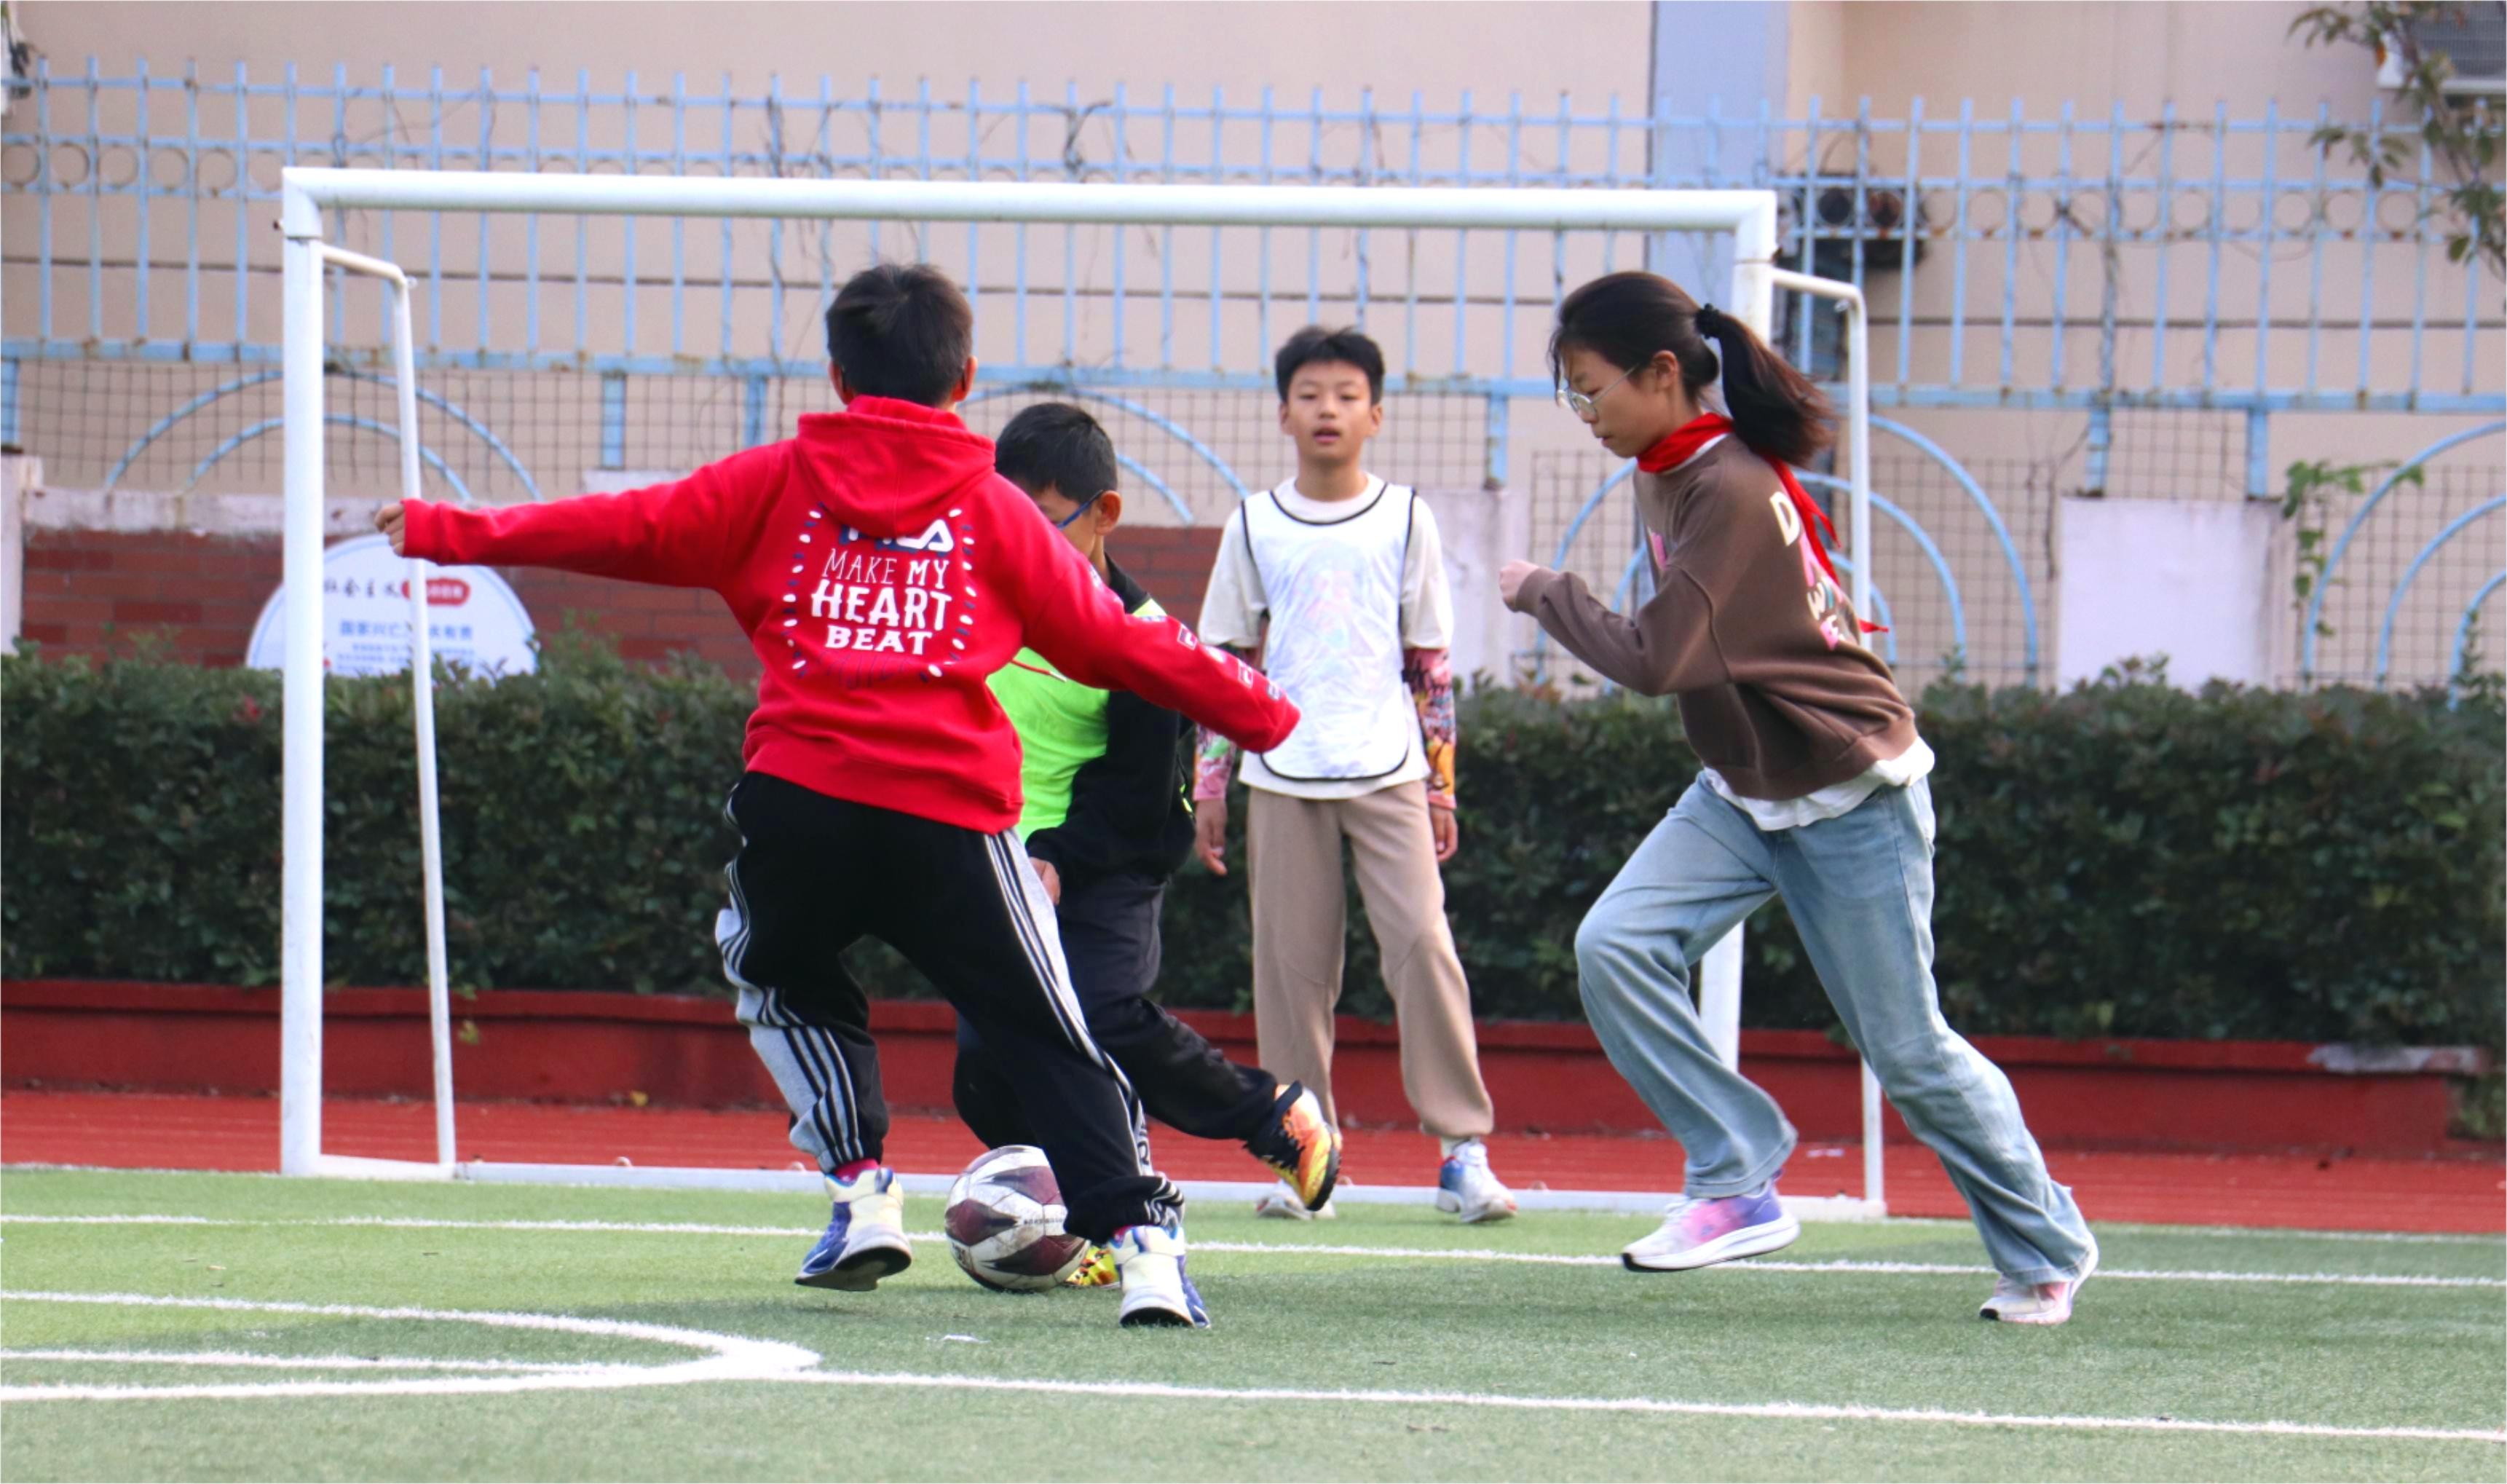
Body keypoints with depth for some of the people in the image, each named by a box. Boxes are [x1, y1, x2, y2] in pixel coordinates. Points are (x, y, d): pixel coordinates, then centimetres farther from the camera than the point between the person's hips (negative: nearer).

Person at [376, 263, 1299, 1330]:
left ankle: (862, 1191, 17)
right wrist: (1262, 713, 26)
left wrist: (448, 533, 22)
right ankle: (1138, 1233, -14)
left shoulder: (780, 482, 13)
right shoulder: (994, 511, 14)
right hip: (953, 813, 0)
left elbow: (626, 530, 13)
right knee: (1045, 1037, 4)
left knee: (779, 971, 30)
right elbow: (1114, 641, 15)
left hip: (801, 799, 0)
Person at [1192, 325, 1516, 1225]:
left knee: (1421, 940, -12)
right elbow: (1224, 662, 12)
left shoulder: (1404, 520, 8)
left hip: (1388, 769, -1)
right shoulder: (1255, 527, 8)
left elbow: (1432, 662, 10)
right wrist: (1210, 786, 7)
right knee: (1292, 960, 1)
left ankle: (1463, 1149, -9)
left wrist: (1442, 782, 7)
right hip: (1283, 774, 1)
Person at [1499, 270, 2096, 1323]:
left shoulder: (1729, 491, -26)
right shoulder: (1666, 474, 3)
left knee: (1908, 1052, 1)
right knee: (1615, 945, -14)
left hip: (1852, 798, -9)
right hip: (1742, 793, 9)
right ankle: (1740, 1185, -9)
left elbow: (1656, 660, -32)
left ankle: (2045, 1246, 20)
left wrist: (1542, 592, -20)